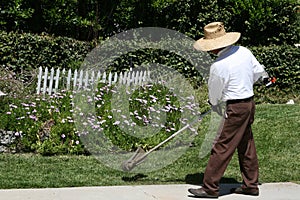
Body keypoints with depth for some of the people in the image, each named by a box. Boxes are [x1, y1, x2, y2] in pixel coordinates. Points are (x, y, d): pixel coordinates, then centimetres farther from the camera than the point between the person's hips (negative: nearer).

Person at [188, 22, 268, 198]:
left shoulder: (218, 66, -20)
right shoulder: (244, 51, 1)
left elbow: (214, 92, -5)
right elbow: (259, 72, 13)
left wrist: (215, 104, 16)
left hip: (236, 108, -9)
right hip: (250, 103, 9)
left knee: (222, 147, -4)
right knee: (246, 145, 17)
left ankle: (210, 188, 1)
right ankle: (251, 185, 26)